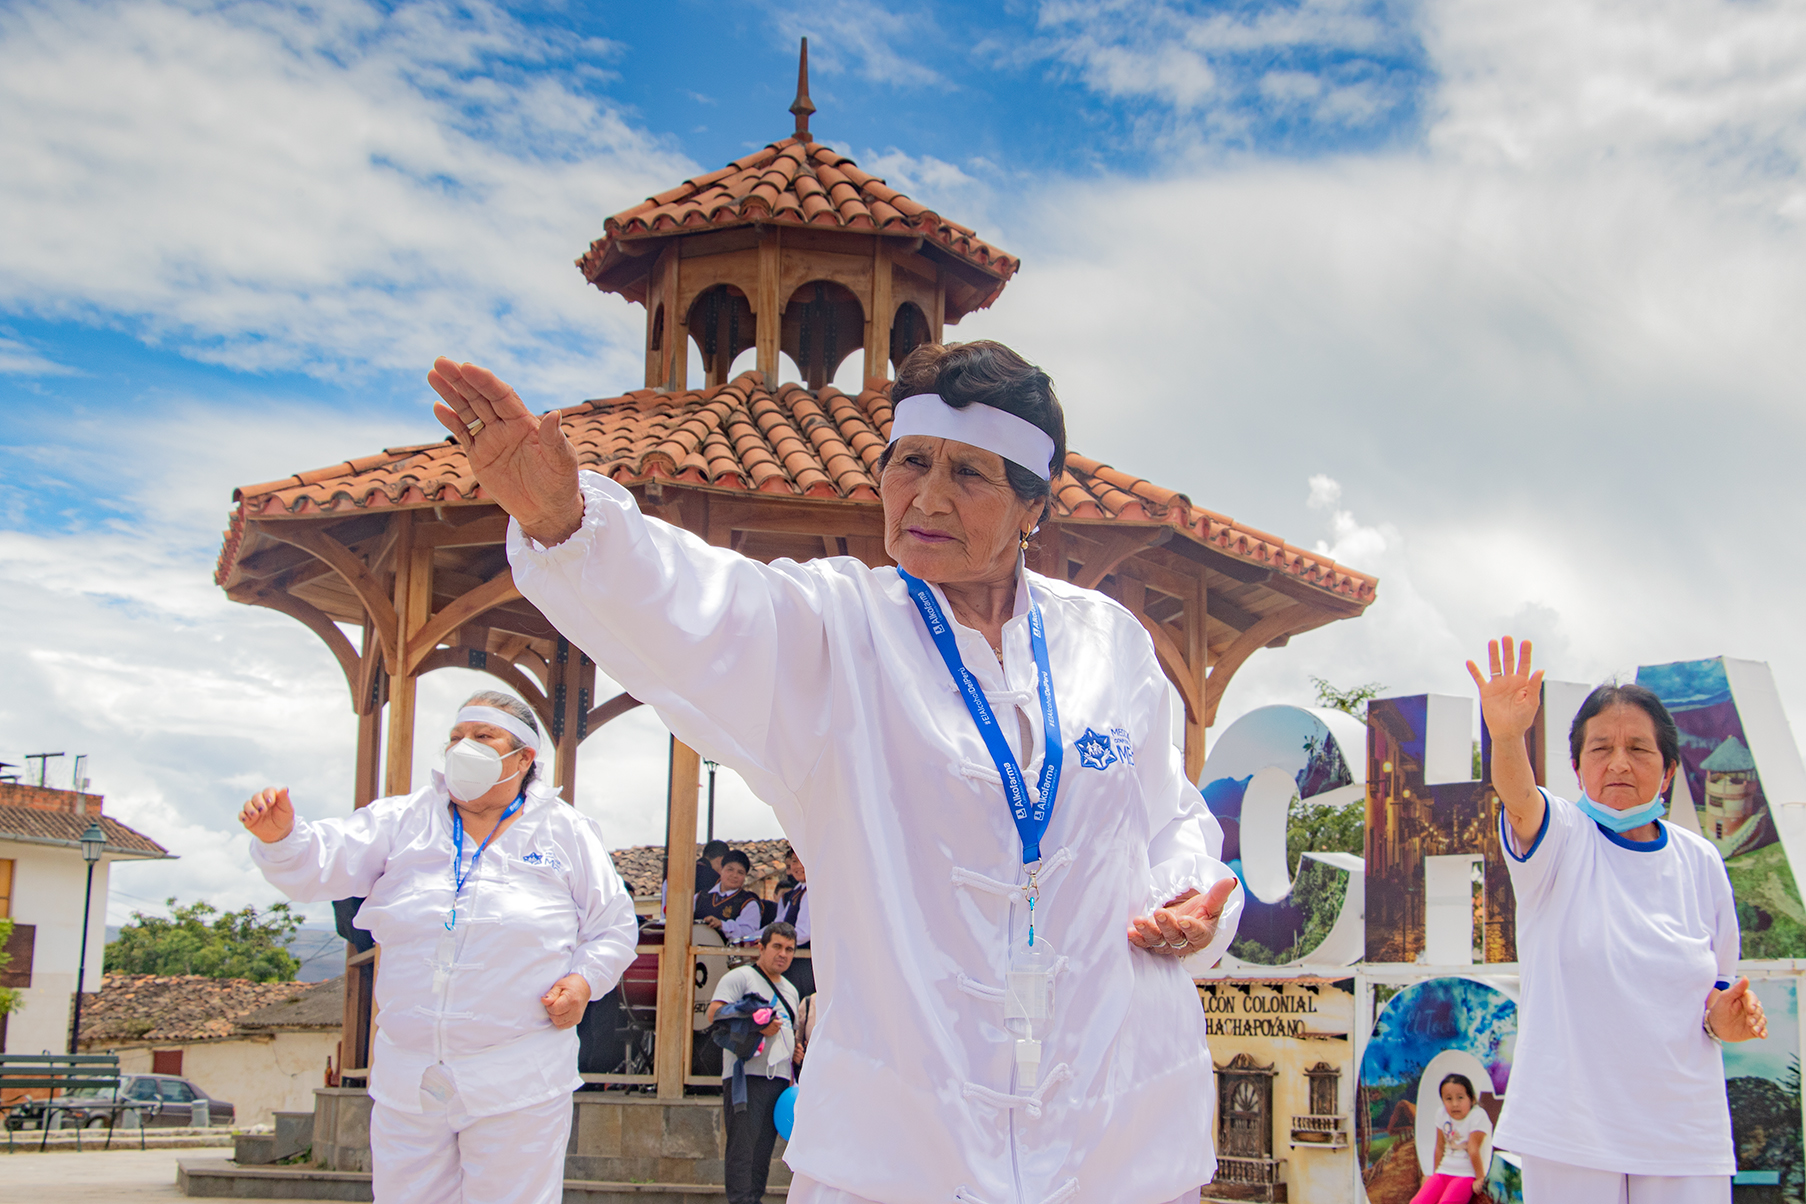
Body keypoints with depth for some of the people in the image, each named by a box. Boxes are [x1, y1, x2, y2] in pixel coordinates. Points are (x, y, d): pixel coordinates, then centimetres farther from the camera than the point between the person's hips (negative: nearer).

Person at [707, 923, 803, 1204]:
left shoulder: (790, 991, 25)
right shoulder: (740, 977, 0)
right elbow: (714, 1014, -12)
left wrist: (795, 1050, 13)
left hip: (779, 1079, 7)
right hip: (746, 1076, -7)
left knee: (764, 1148, 5)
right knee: (743, 1145, -11)